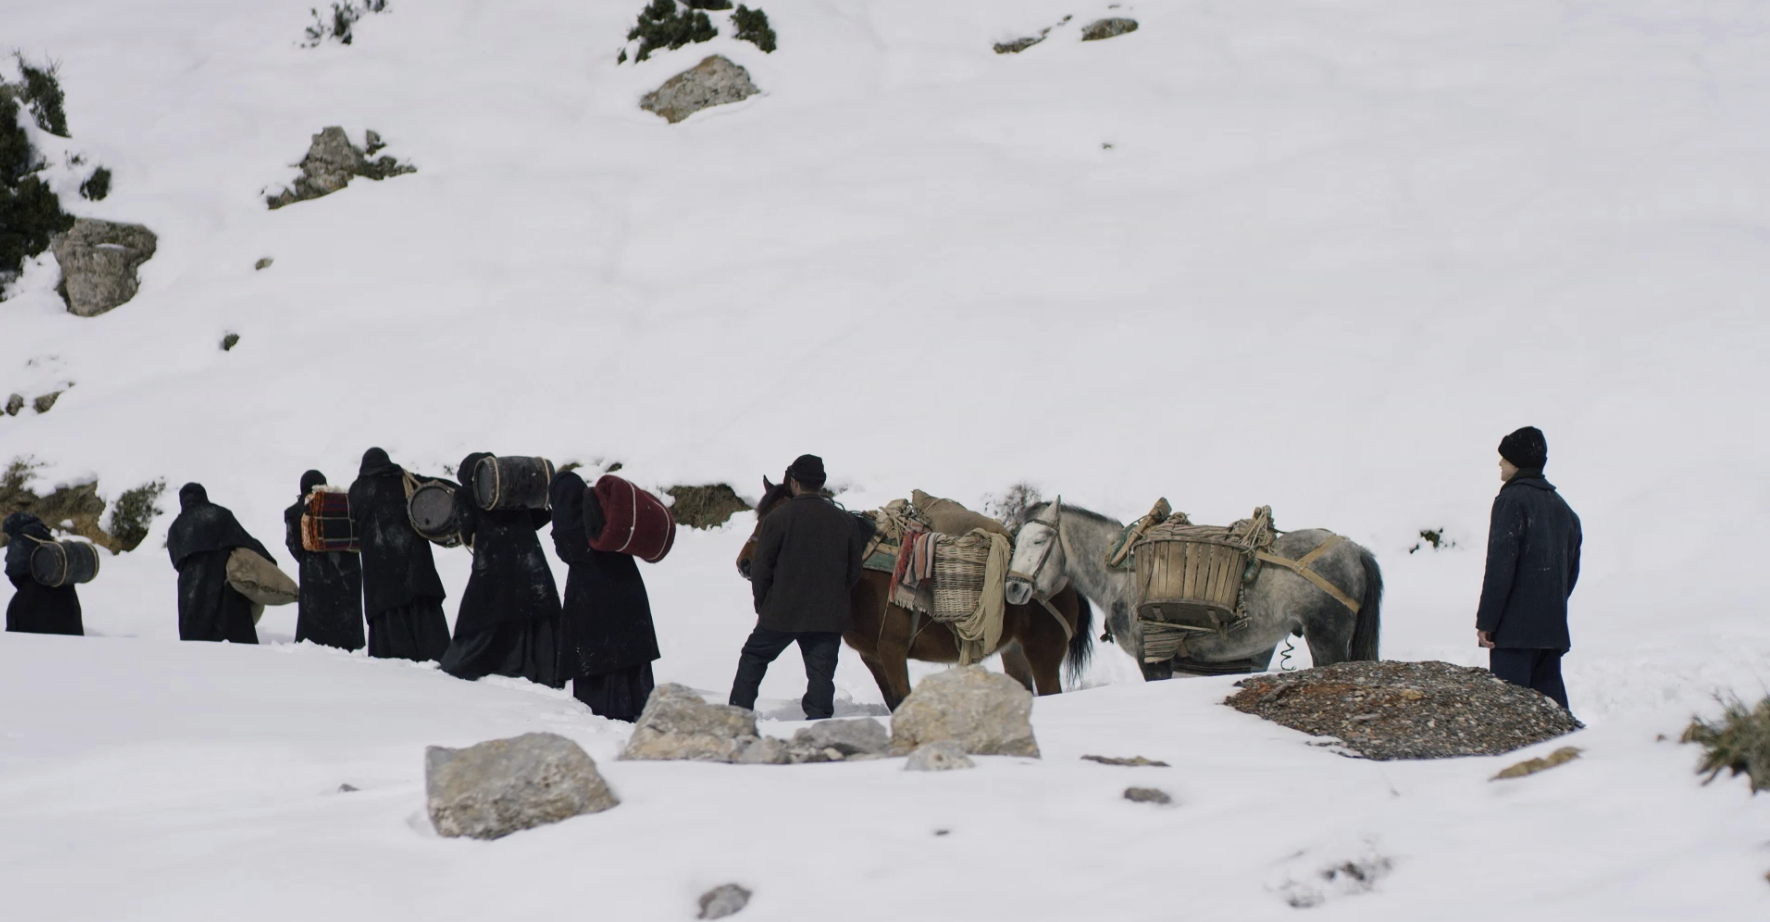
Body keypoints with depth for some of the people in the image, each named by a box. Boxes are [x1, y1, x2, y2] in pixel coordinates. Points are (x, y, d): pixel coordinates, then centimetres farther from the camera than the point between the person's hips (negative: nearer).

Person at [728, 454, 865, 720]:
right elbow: (854, 571, 8)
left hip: (781, 614, -2)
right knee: (821, 673, 4)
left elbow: (760, 568, -6)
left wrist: (762, 604, 9)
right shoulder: (845, 521, 2)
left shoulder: (778, 518, -9)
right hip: (830, 617, 2)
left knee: (753, 658, 16)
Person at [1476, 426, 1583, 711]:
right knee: (1550, 695, 9)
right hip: (1552, 625, 8)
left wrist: (1486, 620, -13)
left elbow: (1500, 565, -15)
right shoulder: (1560, 506, 18)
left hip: (1515, 626, -8)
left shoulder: (1512, 500, -9)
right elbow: (1572, 567, 21)